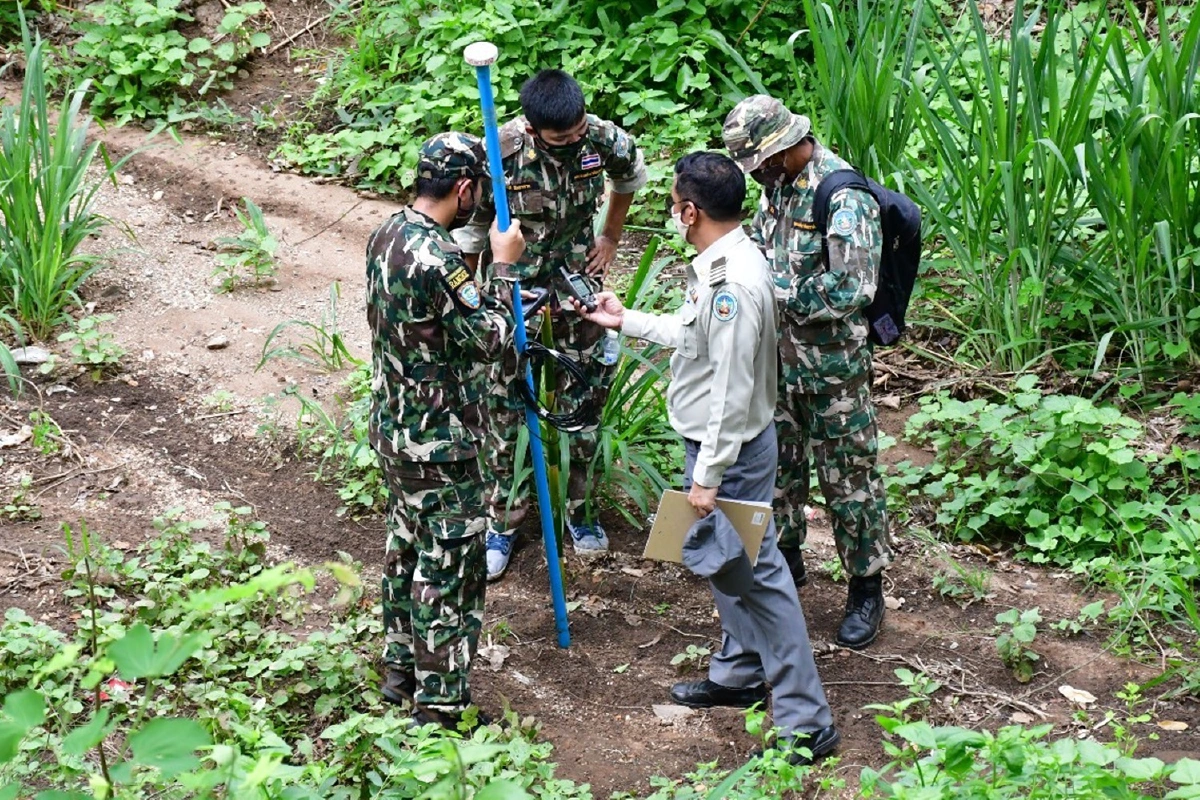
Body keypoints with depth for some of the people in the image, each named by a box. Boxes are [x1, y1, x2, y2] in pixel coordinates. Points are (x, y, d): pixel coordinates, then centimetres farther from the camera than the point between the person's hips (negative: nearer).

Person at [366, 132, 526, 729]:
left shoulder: (387, 236, 3)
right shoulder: (437, 257, -27)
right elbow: (487, 339, -18)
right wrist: (503, 264, -10)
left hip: (394, 428, 10)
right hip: (441, 443, -10)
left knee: (407, 546, 22)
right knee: (449, 569, 1)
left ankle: (401, 670, 35)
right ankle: (439, 704, 8)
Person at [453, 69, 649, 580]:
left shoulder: (604, 140, -17)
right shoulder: (499, 153, -25)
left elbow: (632, 176, 10)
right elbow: (469, 231, -11)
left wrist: (611, 237, 11)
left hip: (578, 287, 3)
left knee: (583, 400, 11)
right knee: (505, 408, 3)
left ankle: (578, 507, 30)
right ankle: (502, 522, 17)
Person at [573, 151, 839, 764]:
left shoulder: (733, 284, -28)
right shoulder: (720, 265, 4)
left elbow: (732, 392, -28)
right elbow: (692, 333, 22)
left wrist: (708, 477, -24)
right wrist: (626, 321, 31)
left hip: (731, 450, -10)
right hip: (716, 442, 10)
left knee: (754, 573, -4)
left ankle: (805, 722, 2)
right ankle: (739, 673, 43)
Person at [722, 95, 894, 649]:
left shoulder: (844, 197, -24)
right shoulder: (780, 183, 3)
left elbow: (851, 289, -29)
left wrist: (773, 289, -23)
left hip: (831, 368, -8)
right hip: (778, 358, 8)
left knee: (848, 478, 4)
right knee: (775, 463, 20)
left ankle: (866, 588, 17)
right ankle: (784, 558, 39)